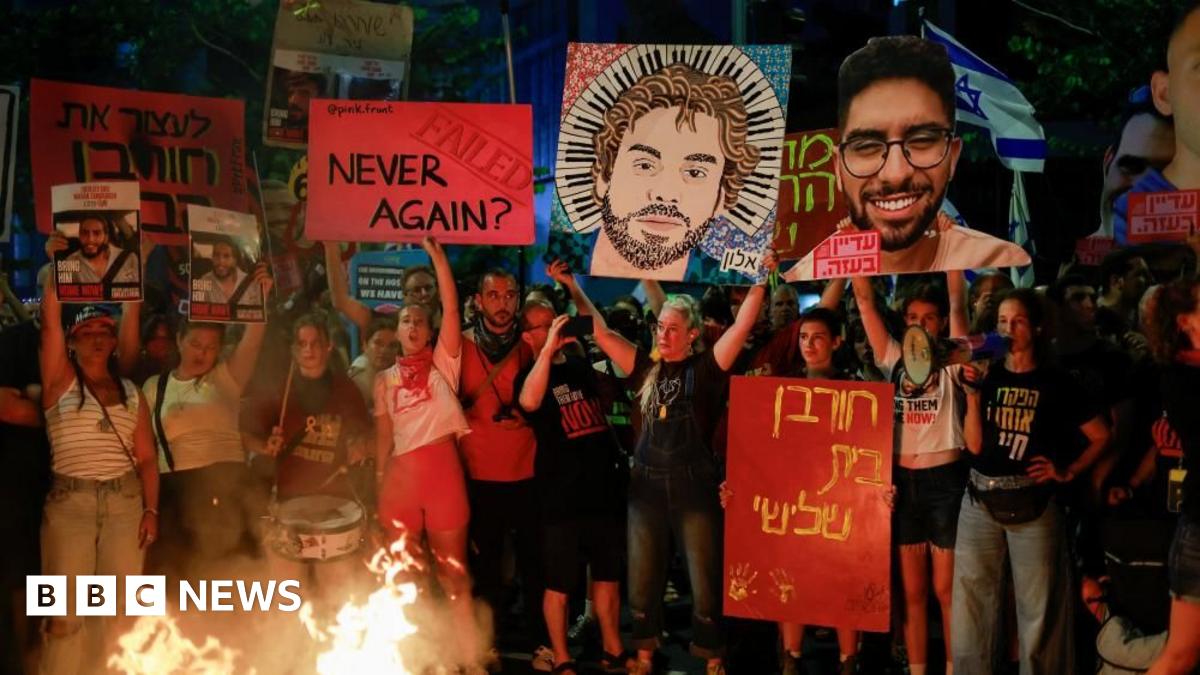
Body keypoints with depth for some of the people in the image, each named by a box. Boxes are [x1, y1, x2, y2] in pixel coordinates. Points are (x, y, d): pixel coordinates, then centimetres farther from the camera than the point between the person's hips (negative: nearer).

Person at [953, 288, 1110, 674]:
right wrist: (973, 392, -10)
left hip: (1031, 506, -2)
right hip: (980, 502, 3)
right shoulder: (987, 375, 7)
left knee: (1037, 607, 1)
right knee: (971, 603, 5)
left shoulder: (1056, 383, 1)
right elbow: (974, 445, -2)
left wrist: (1067, 472, -2)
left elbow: (1101, 436, 7)